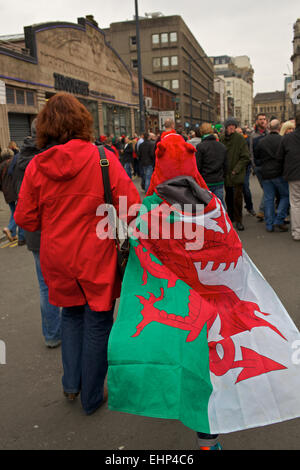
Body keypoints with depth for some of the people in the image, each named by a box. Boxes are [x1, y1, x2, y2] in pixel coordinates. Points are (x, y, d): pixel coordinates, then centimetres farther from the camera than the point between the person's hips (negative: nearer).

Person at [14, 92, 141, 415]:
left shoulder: (36, 166, -7)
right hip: (96, 257, -3)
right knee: (97, 322, 11)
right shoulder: (102, 158, -14)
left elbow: (26, 219, -1)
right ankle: (92, 397, 25)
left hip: (57, 257, 3)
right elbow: (131, 205, -14)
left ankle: (71, 383, 29)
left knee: (71, 314, 25)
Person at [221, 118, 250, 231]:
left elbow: (245, 157, -8)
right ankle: (231, 216, 29)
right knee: (228, 198, 13)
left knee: (237, 198, -6)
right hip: (226, 174, 4)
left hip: (237, 175, -4)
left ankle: (238, 220, 5)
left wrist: (236, 169, -15)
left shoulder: (240, 139, -7)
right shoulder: (222, 139, 4)